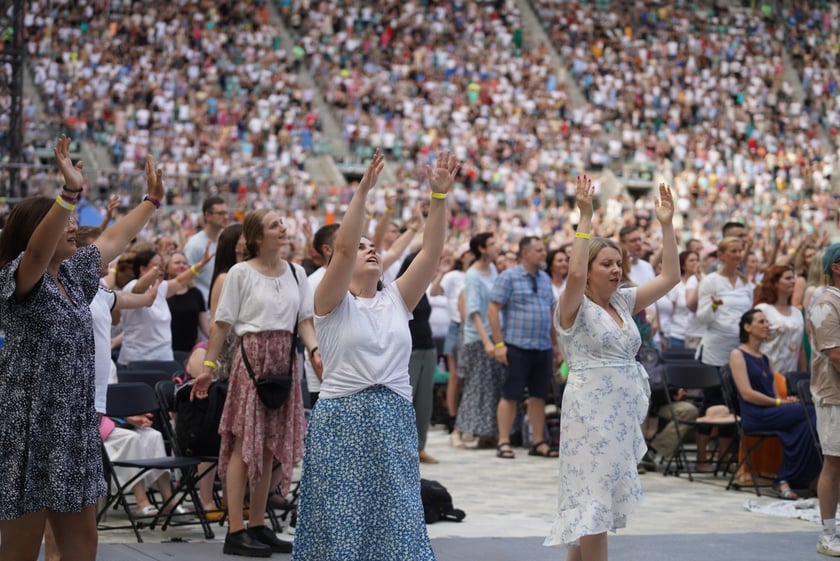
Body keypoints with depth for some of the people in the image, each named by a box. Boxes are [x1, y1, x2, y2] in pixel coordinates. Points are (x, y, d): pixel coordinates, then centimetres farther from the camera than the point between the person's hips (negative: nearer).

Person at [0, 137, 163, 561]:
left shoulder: (71, 274, 13)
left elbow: (114, 239, 28)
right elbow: (37, 252, -34)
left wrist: (152, 200, 34)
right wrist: (70, 194, -45)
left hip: (73, 426, 8)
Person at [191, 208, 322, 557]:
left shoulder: (295, 272, 10)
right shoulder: (240, 273, -5)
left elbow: (305, 319, 9)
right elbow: (222, 324, -3)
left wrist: (315, 351, -8)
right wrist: (208, 365, -5)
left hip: (284, 359, 6)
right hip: (251, 355, -6)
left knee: (270, 444, 8)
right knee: (244, 442, -7)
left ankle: (257, 526, 17)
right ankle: (235, 532, -5)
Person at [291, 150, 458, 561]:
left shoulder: (397, 299, 10)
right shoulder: (332, 304, -1)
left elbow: (432, 251, 0)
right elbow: (343, 246, -17)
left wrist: (439, 195, -10)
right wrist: (362, 191, -24)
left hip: (394, 422, 4)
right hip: (342, 421, -4)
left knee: (397, 519, 4)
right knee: (341, 519, 1)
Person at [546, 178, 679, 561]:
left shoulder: (624, 302, 12)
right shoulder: (575, 309, -6)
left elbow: (669, 277, 10)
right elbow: (574, 274, -27)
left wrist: (667, 225, 4)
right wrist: (585, 217, -25)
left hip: (624, 412, 7)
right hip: (590, 411, -7)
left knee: (592, 504, 12)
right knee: (595, 503, -6)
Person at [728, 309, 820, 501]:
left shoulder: (766, 359, 24)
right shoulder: (738, 355, 1)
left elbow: (774, 393, 17)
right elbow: (747, 393, -10)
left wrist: (785, 400, -6)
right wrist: (779, 402, -15)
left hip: (772, 414, 7)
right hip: (755, 416, -7)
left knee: (806, 426, -23)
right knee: (811, 412, -23)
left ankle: (785, 480, -21)